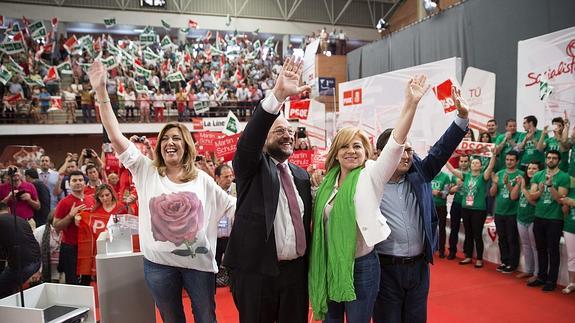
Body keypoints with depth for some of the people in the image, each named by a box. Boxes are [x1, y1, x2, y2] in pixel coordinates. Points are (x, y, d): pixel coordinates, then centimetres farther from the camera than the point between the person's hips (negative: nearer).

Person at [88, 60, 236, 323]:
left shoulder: (202, 180, 2)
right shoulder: (146, 171, 1)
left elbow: (233, 206, 7)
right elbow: (115, 136, -5)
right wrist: (101, 91, -11)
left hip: (198, 262, 0)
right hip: (159, 263, 1)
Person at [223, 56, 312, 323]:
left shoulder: (302, 175, 11)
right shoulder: (251, 167, -3)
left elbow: (305, 220, 14)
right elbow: (248, 138, -24)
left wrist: (307, 265, 12)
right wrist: (279, 94, -36)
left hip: (296, 270, 5)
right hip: (256, 271, -4)